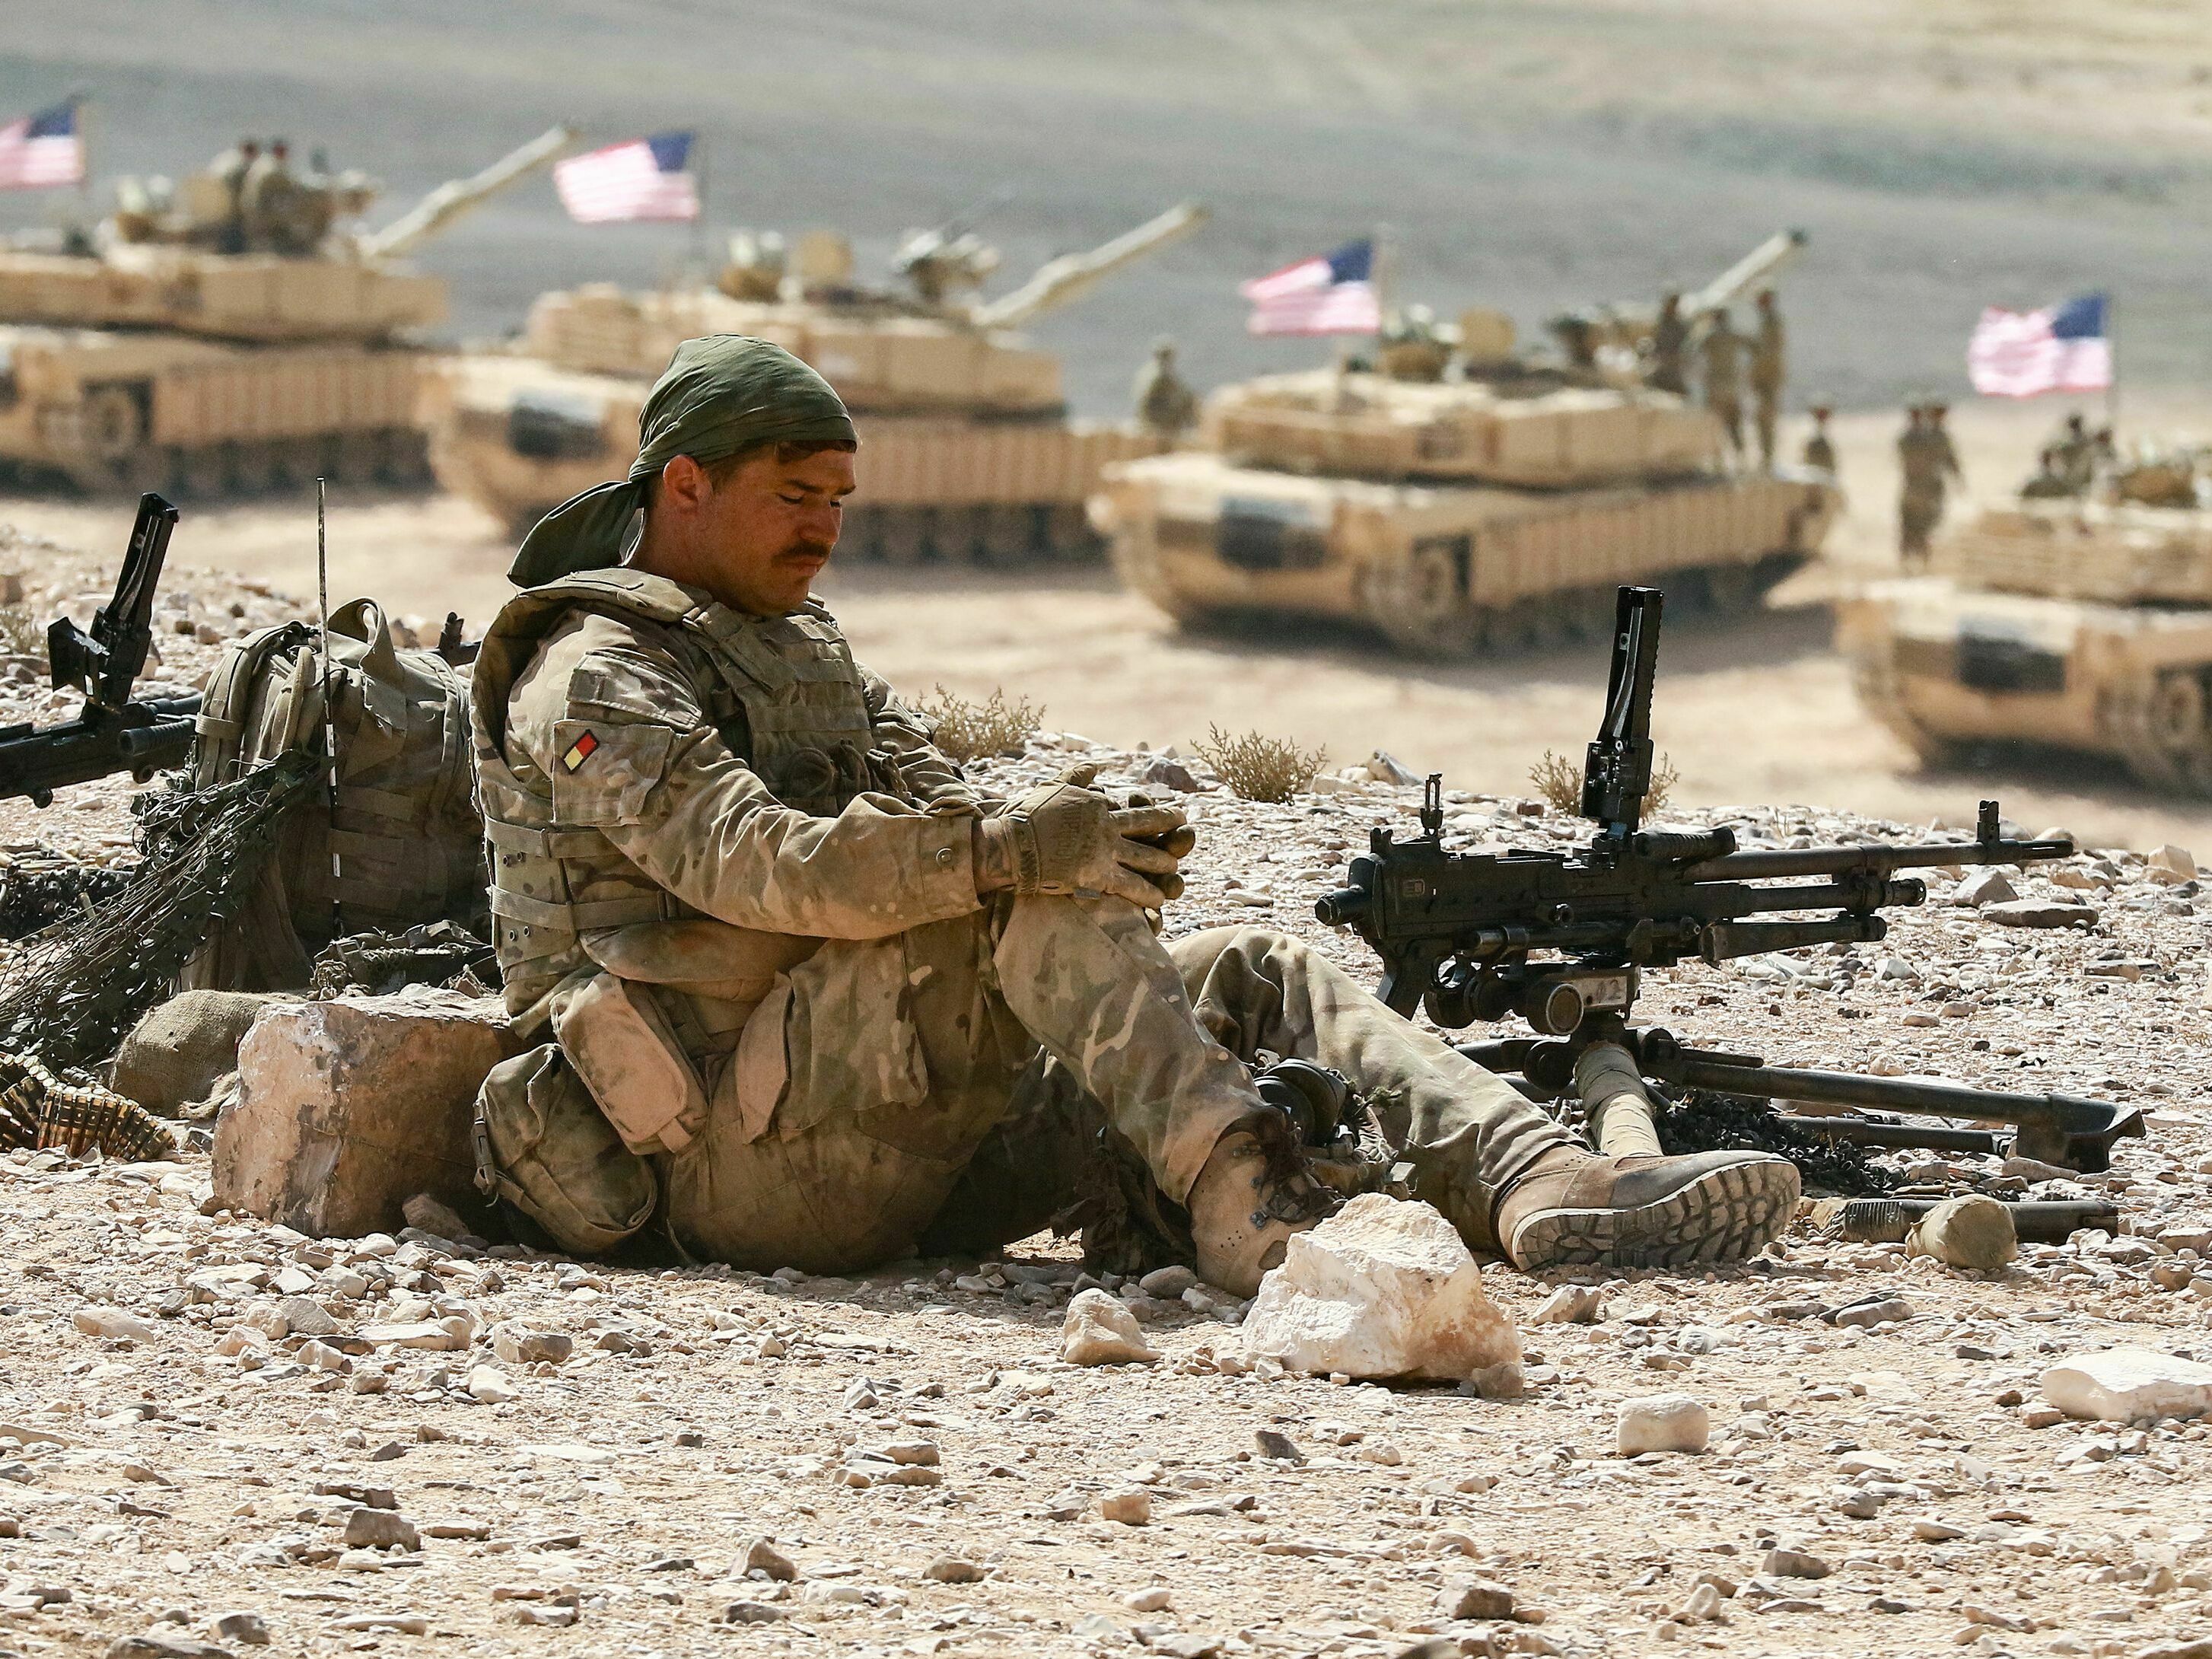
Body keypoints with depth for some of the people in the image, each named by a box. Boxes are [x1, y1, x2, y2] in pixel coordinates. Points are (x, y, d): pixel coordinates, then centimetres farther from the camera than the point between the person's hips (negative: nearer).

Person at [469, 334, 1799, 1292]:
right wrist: (1005, 851, -33)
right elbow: (746, 860, -23)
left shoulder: (802, 645, 25)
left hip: (913, 1140, 9)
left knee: (1262, 976, -3)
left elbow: (941, 808, 13)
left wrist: (1075, 836, -11)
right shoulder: (594, 678, -5)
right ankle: (1254, 1214, -36)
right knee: (1038, 904, -29)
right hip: (742, 1159, -9)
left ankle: (1550, 1194, -22)